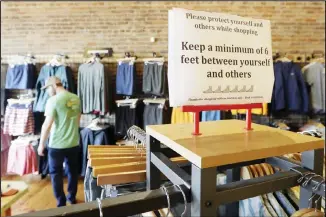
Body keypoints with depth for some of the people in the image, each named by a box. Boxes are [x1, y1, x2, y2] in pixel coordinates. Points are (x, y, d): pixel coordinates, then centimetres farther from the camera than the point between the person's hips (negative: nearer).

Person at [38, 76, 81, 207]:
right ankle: (72, 198, 34)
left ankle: (61, 203, 19)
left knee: (56, 173, 11)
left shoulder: (53, 100, -16)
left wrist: (41, 144, -4)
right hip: (74, 143, 6)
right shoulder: (76, 99, 3)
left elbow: (47, 125, -15)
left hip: (57, 145, -5)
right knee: (73, 171, 18)